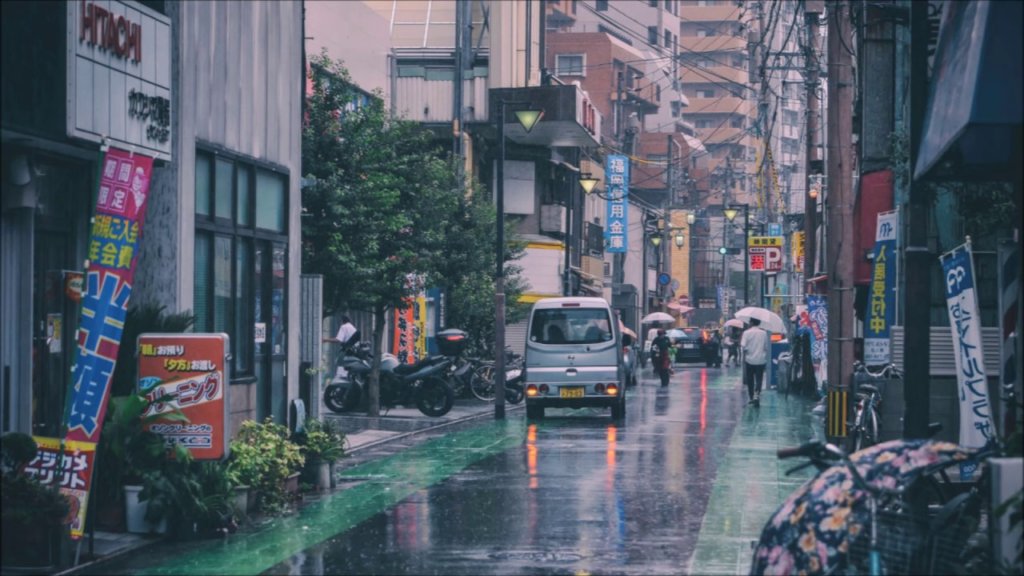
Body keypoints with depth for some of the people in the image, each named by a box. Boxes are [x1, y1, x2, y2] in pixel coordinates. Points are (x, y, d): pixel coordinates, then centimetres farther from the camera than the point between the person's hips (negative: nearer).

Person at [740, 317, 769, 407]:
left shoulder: (747, 333, -7)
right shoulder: (764, 333, 0)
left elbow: (743, 346, -12)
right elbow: (766, 347, 4)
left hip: (750, 359, -1)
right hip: (761, 360, 1)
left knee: (750, 380, 15)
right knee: (759, 379, -1)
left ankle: (751, 398, 23)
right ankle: (757, 396, -21)